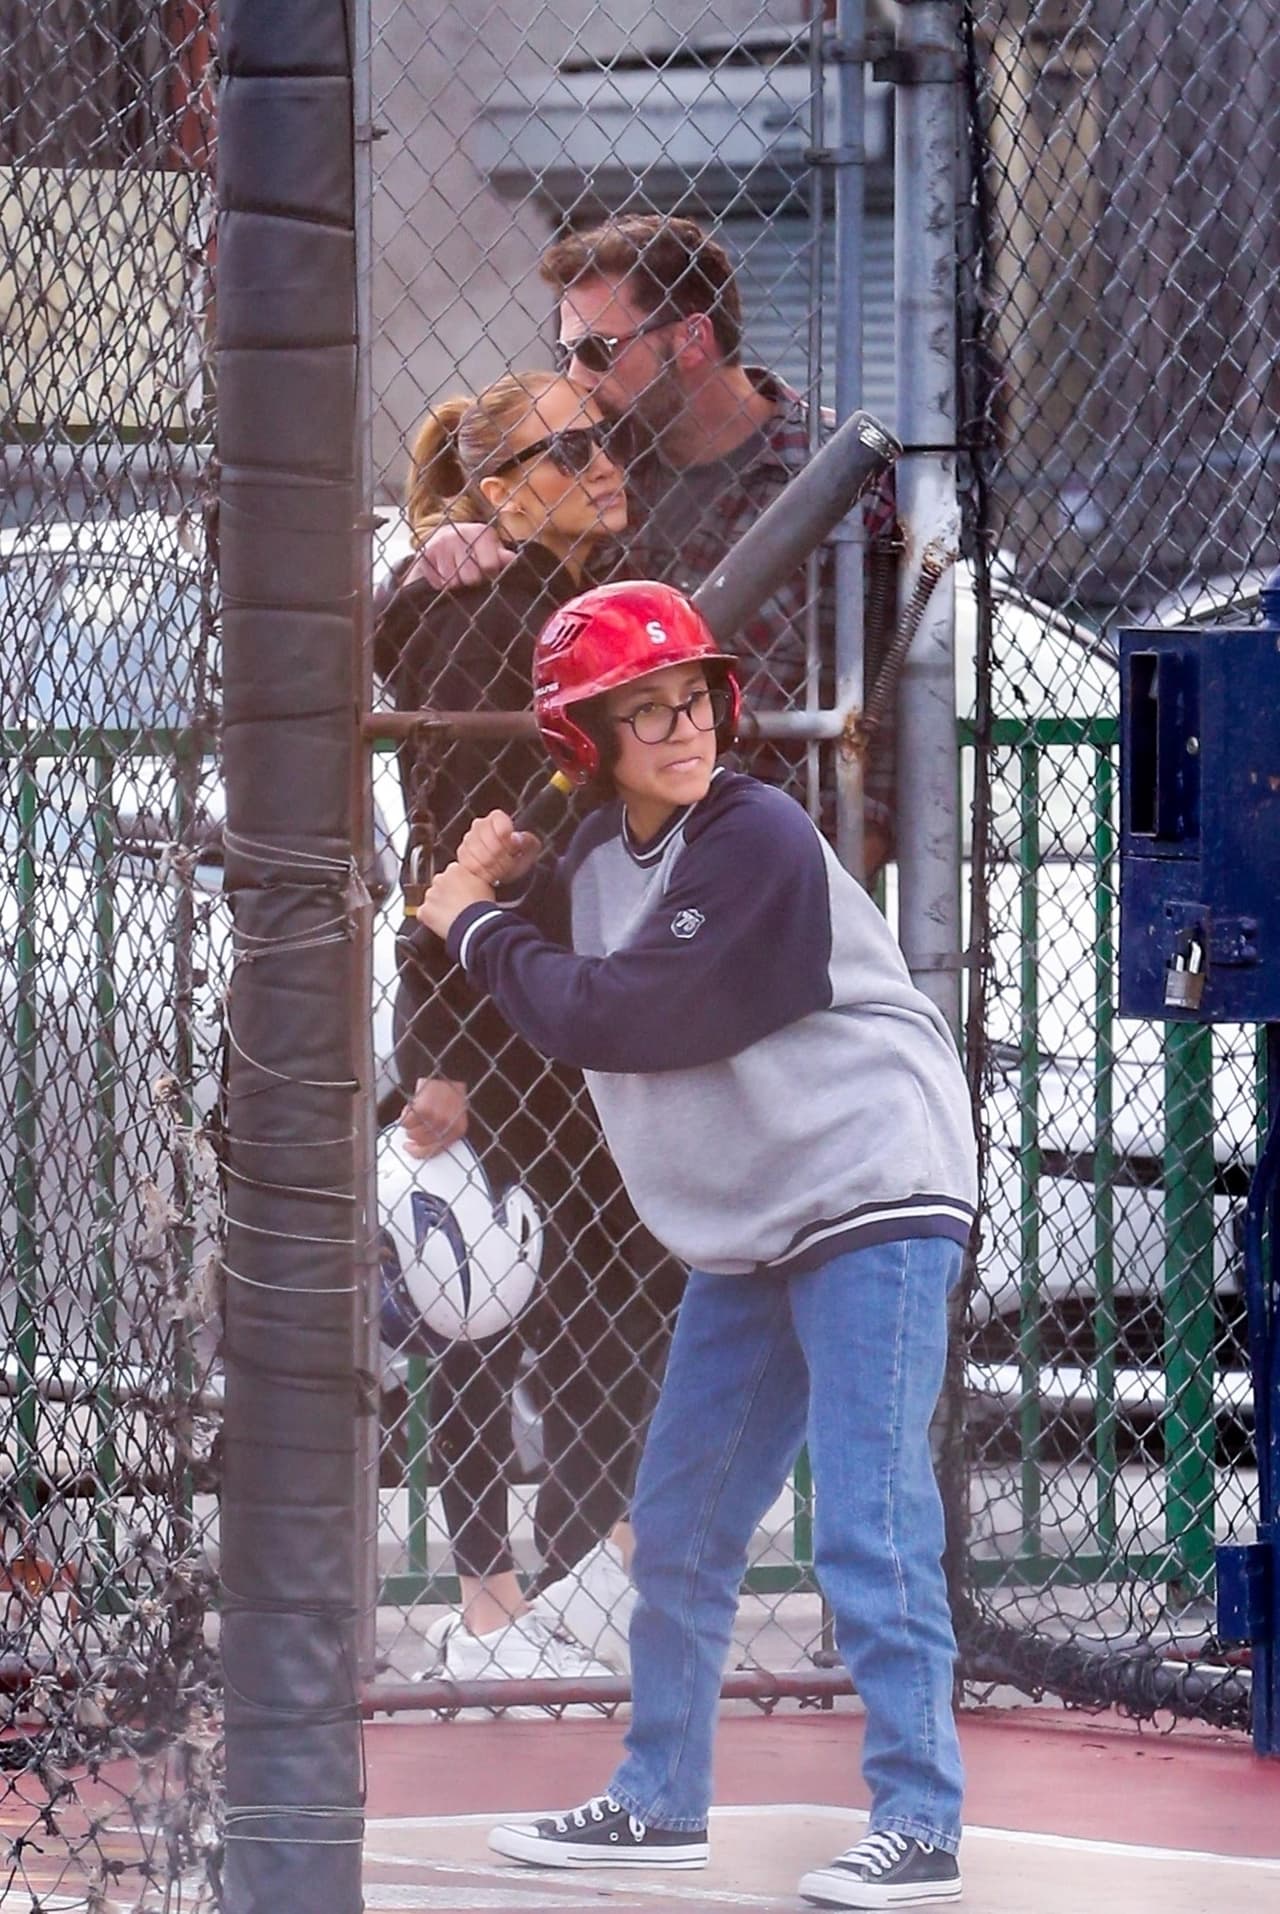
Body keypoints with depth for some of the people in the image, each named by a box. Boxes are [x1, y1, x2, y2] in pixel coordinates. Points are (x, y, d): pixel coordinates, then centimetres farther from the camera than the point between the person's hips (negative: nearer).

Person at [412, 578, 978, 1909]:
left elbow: (617, 1019, -22)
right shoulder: (604, 852, 7)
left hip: (872, 1197, -9)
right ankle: (658, 1803, 28)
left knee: (868, 1528, -13)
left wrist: (480, 928, -8)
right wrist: (501, 888, 3)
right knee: (679, 1521, 15)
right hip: (743, 1230, 9)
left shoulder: (757, 843, -19)